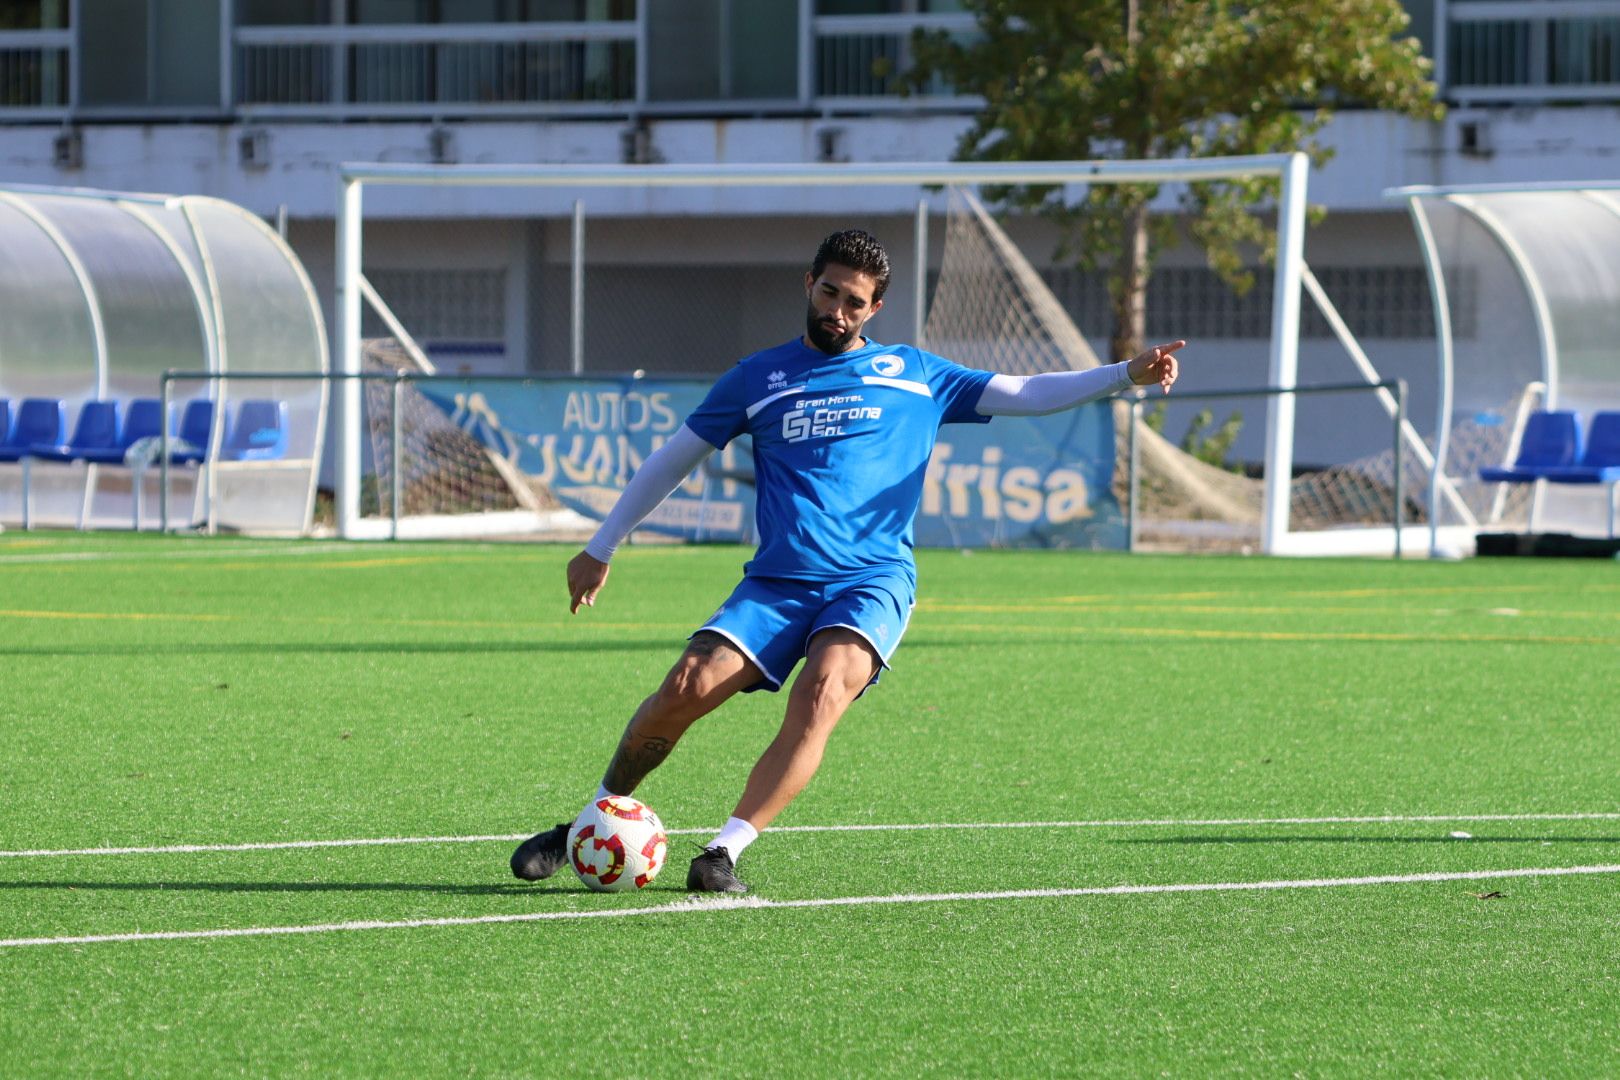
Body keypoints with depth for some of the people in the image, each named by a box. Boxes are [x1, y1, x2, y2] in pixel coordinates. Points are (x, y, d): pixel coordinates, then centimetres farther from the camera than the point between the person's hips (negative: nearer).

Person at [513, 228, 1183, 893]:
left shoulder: (914, 375, 13)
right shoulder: (758, 379, 13)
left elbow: (1026, 395, 11)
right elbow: (672, 460, 21)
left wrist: (1127, 375, -2)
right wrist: (600, 549, 21)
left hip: (872, 582, -1)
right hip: (776, 584, 1)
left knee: (821, 691, -31)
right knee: (688, 687, -20)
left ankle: (725, 853, -30)